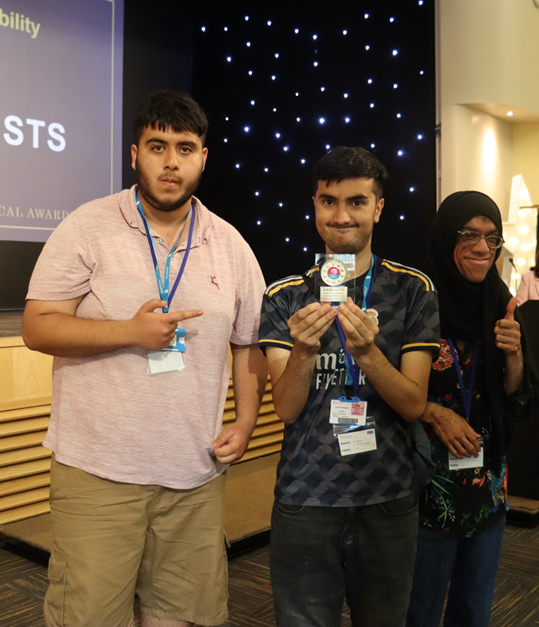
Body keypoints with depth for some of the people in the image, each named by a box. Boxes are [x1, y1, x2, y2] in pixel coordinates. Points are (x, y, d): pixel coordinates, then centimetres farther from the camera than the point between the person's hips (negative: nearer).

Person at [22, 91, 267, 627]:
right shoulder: (88, 228, -4)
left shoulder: (230, 246, 7)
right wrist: (131, 332, -19)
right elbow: (37, 326, -7)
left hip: (197, 473, 4)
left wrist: (245, 422, 2)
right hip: (97, 471, -3)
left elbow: (249, 343, 14)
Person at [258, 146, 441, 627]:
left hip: (388, 501, 1)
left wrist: (368, 353, -25)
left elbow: (414, 405, -7)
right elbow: (287, 409, -7)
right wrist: (303, 353, -27)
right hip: (304, 501, 0)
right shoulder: (285, 297, 0)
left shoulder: (412, 290, -1)